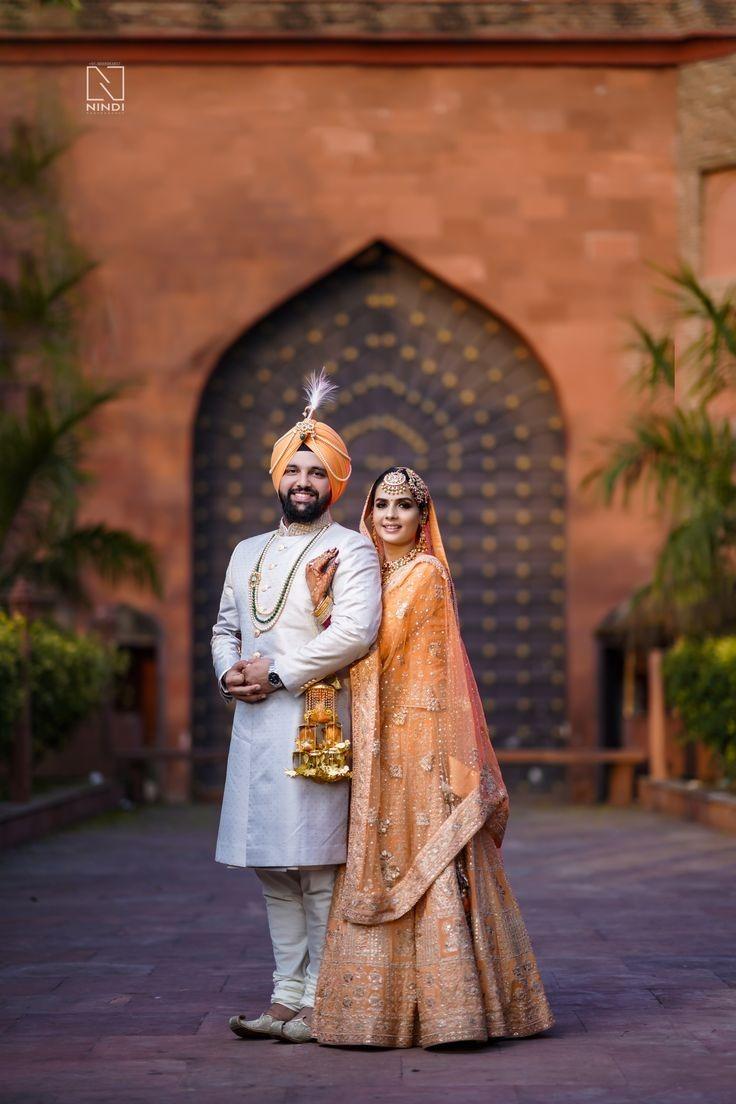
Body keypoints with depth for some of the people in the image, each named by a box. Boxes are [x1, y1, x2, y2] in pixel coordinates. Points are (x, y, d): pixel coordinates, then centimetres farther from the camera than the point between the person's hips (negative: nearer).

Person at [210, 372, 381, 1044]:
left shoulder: (350, 550, -1)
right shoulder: (248, 553, 20)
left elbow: (356, 632, -15)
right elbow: (225, 627, 23)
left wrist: (276, 673, -14)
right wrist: (229, 671, 0)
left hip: (316, 721, -7)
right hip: (255, 724, 7)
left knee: (317, 865, -8)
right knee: (272, 868, 7)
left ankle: (322, 1000, -2)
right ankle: (288, 996, 13)